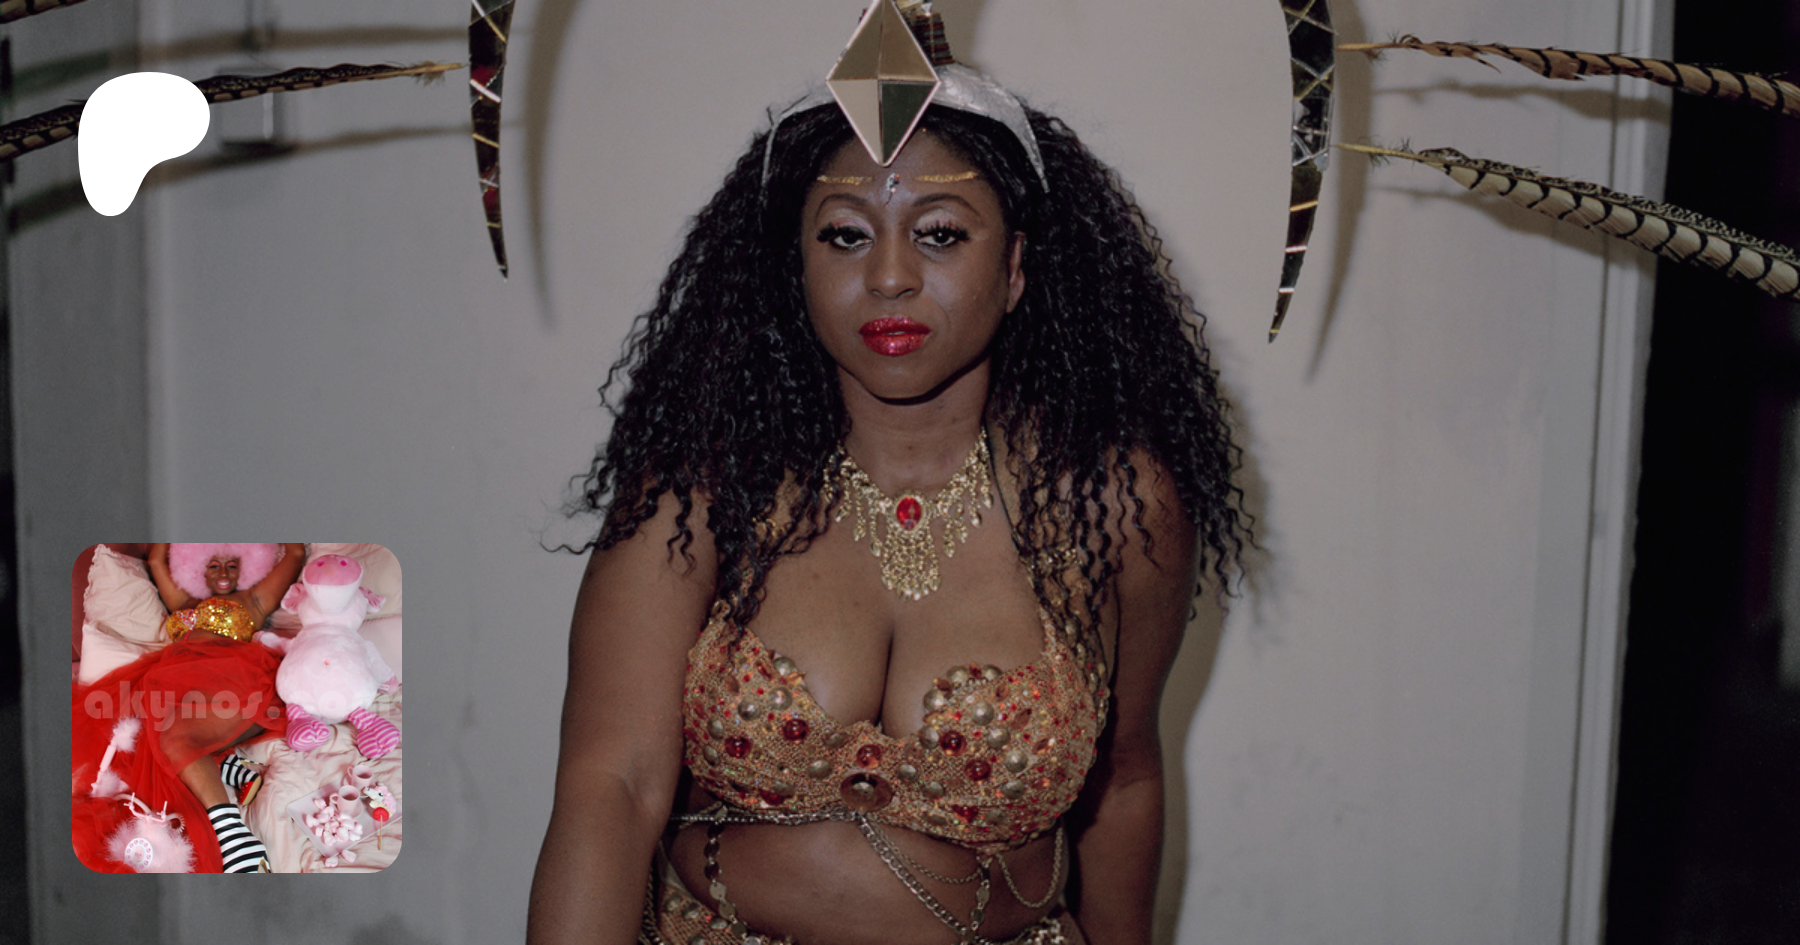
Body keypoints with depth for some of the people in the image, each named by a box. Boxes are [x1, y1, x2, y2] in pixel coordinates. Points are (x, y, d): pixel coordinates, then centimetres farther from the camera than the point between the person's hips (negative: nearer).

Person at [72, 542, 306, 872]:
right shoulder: (185, 604, 41)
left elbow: (296, 553, 33)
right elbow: (156, 560, 50)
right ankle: (238, 774, -38)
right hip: (176, 680, 5)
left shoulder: (252, 600, 30)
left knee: (171, 734, -34)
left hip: (230, 677, -5)